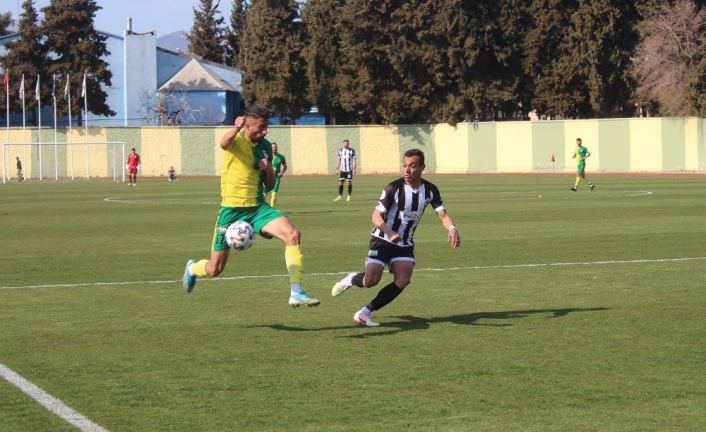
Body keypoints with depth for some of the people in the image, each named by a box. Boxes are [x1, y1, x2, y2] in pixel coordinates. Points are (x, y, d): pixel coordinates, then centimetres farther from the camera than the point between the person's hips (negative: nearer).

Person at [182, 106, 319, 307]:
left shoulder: (265, 146, 8)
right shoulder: (237, 140, -10)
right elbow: (224, 143, -38)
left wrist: (269, 170, -6)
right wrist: (236, 129, -60)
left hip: (258, 207, 4)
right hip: (232, 209, -4)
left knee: (293, 234, -23)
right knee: (214, 269, 4)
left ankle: (296, 293, -20)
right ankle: (192, 269, 42)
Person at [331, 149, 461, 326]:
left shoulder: (430, 190, -5)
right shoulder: (394, 188, -20)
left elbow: (443, 214, -3)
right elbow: (376, 215, -21)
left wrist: (452, 229, -27)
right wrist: (390, 233, -41)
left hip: (405, 244, 5)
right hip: (383, 241, -4)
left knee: (403, 280, -16)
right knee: (371, 280, -19)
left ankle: (365, 313, -5)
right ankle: (351, 279, 19)